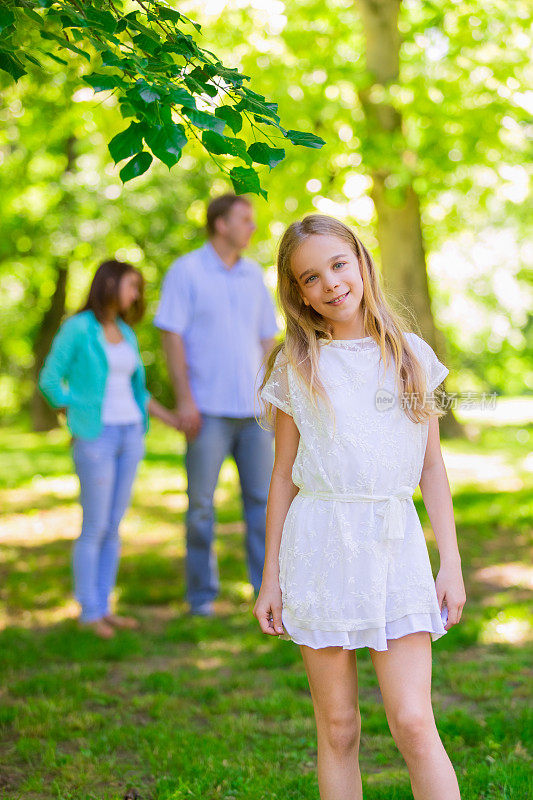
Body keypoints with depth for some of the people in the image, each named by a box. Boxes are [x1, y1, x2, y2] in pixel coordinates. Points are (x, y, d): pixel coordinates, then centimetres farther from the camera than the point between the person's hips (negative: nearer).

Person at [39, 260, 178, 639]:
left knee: (113, 527, 8)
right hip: (95, 438, -7)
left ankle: (103, 608, 15)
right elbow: (50, 380, -7)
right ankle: (89, 613, 6)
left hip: (129, 436, 7)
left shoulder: (126, 334, 12)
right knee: (95, 527, -4)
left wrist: (176, 421, 12)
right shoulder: (76, 328, -8)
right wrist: (79, 420, -9)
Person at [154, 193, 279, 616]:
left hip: (253, 407, 5)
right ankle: (202, 594, 12)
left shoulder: (253, 274, 11)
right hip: (208, 407, -5)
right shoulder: (185, 271, -4)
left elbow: (267, 338, 15)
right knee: (201, 502, 1)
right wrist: (184, 399, -16)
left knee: (263, 497, 2)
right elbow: (172, 336, -9)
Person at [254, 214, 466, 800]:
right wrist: (271, 576, 5)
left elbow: (432, 469, 9)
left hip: (395, 546, 0)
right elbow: (283, 476, 6)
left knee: (413, 723, -8)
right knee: (337, 728, 4)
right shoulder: (296, 366, 3)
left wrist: (451, 563, 5)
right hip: (320, 547, 0)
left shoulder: (411, 355, 6)